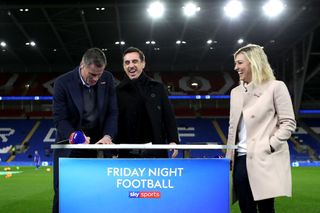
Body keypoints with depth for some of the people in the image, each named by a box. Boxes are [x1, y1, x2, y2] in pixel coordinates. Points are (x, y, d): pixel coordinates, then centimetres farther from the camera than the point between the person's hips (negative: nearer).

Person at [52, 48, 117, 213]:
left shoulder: (107, 79, -2)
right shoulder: (63, 82, -11)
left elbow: (112, 112, 0)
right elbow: (60, 118, -12)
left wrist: (108, 136, -16)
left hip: (98, 143, 2)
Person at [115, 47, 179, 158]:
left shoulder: (157, 88, 8)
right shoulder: (118, 91, 5)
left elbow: (168, 117, 7)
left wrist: (173, 140, -5)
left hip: (154, 152, 1)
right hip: (128, 152, 0)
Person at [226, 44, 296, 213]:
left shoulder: (275, 87, 0)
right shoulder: (236, 92, 17)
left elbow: (288, 123, -3)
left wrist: (270, 146, -13)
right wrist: (229, 157, 13)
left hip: (265, 159, -5)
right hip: (241, 158, 6)